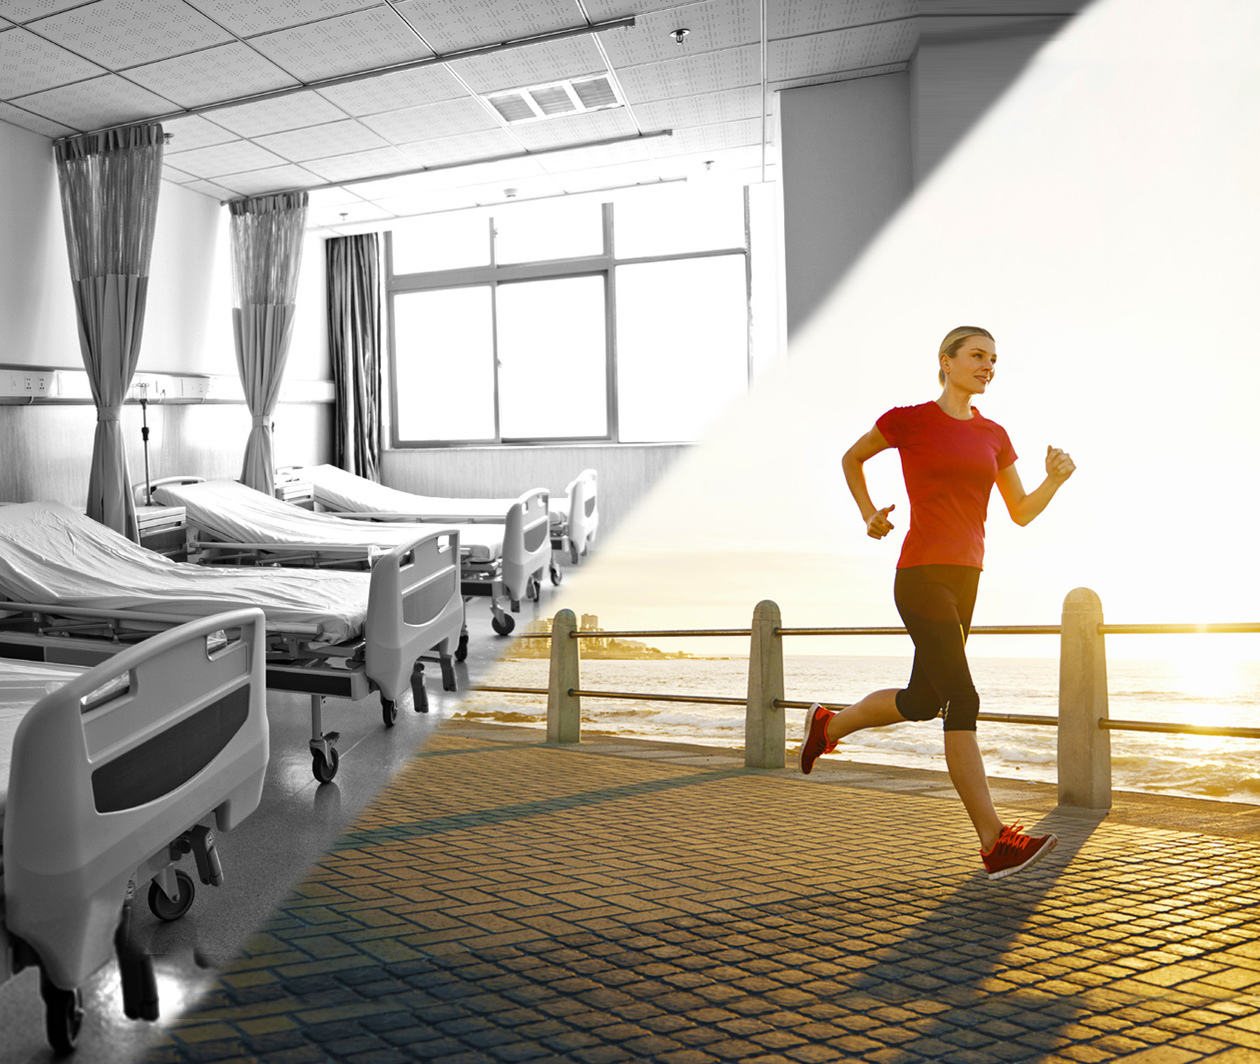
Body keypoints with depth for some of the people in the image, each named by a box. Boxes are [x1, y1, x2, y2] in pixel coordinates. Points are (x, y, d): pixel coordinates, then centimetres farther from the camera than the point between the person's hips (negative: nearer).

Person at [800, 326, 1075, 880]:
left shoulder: (993, 435, 14)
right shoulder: (909, 419, -2)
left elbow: (1022, 512, 13)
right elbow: (851, 458, 14)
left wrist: (1056, 478, -5)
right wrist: (869, 515, 3)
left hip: (963, 580, 8)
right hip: (921, 575, -8)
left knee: (923, 701, 13)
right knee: (963, 699, -13)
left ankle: (828, 724, 36)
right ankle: (995, 842, -8)